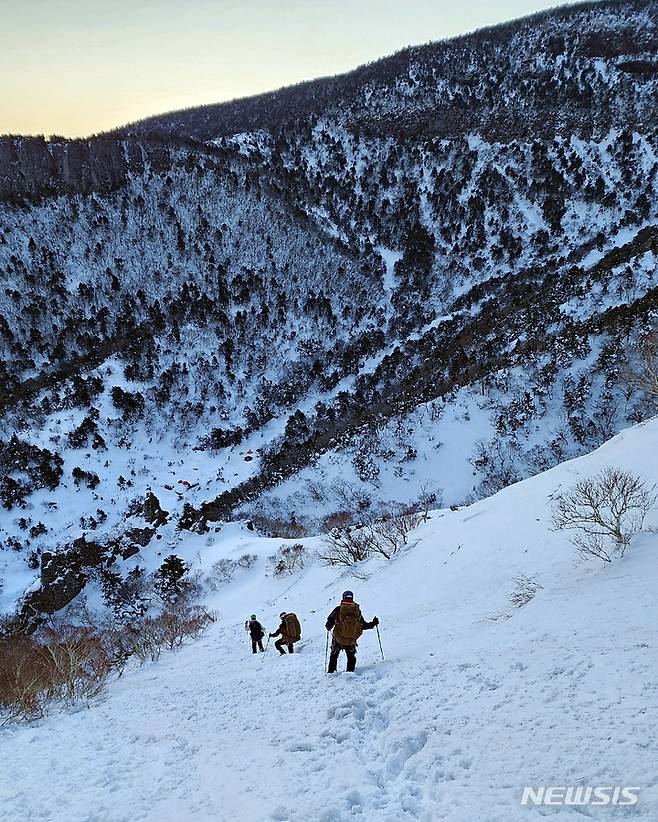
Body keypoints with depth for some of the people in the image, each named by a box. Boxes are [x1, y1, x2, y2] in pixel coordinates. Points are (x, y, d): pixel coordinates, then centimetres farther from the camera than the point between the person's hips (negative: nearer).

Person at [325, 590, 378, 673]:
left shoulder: (338, 609, -9)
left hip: (337, 639, -1)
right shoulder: (357, 611, -4)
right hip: (351, 641, 1)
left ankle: (331, 672, 20)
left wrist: (329, 628, 16)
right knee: (351, 658, 23)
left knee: (334, 656, 21)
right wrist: (373, 624, 18)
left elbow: (330, 622, -6)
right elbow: (363, 625, 3)